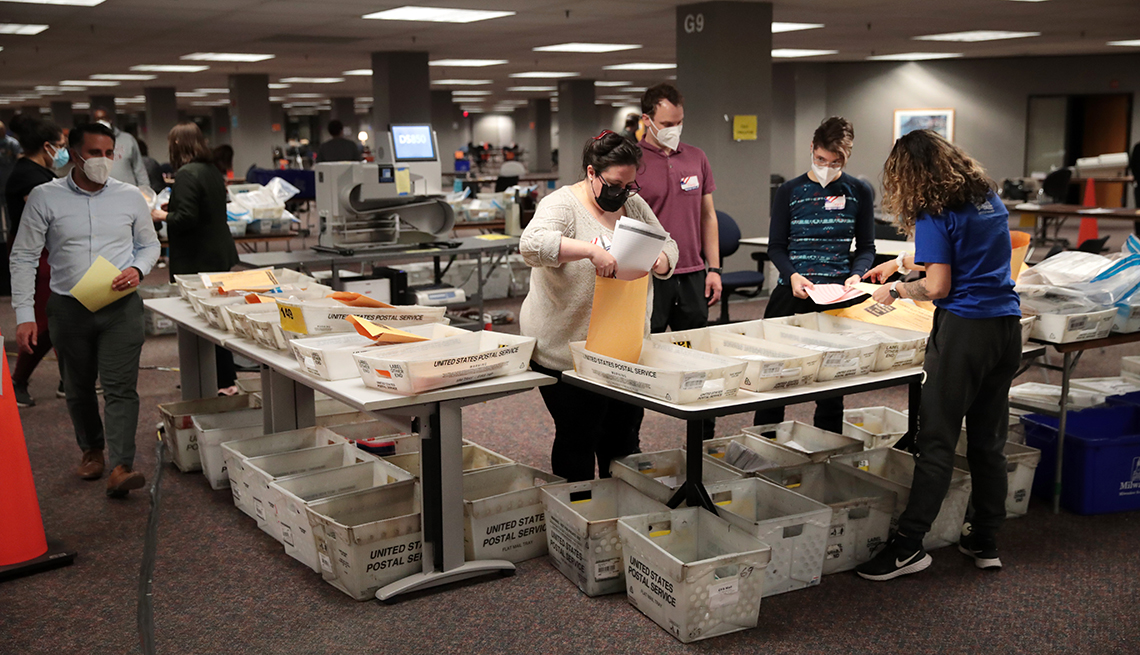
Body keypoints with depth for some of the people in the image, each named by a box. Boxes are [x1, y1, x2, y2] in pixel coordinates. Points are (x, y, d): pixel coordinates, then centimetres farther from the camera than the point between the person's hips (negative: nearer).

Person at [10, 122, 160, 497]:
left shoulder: (130, 197, 3)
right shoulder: (45, 198, -2)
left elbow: (149, 244, 15)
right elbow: (24, 258, 0)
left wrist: (138, 270, -9)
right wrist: (24, 315, -7)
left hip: (121, 307, 0)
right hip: (69, 308, 1)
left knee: (120, 387, -10)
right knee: (78, 388, 15)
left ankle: (120, 469, -14)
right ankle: (91, 449, 37)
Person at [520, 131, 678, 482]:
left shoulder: (634, 204, 10)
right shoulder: (563, 204, -11)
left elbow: (667, 245, 14)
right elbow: (532, 244, -29)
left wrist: (662, 261, -9)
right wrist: (591, 250, -39)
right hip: (567, 348, -6)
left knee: (623, 431, 16)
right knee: (578, 437, 2)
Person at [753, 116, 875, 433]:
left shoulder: (859, 193, 5)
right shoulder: (790, 191, 4)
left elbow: (866, 248, 9)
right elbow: (776, 246, 5)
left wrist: (856, 275, -11)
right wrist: (792, 275, -14)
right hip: (793, 292, 0)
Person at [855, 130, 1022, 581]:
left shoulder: (935, 214, -9)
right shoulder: (989, 198, 14)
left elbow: (938, 286, -13)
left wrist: (896, 290, 5)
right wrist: (899, 263, 35)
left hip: (963, 329, -7)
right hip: (1007, 327, 7)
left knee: (936, 442, -4)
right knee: (989, 441, 13)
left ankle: (908, 546, -1)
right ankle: (985, 542, 20)